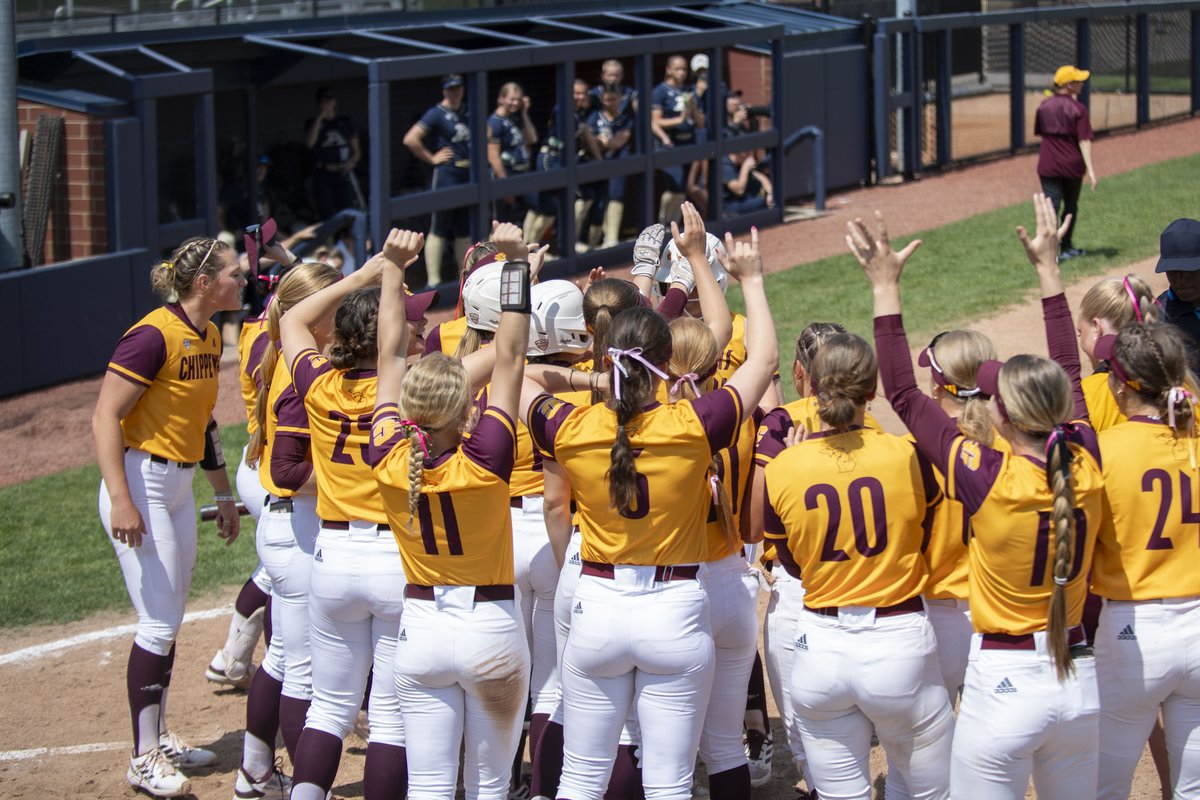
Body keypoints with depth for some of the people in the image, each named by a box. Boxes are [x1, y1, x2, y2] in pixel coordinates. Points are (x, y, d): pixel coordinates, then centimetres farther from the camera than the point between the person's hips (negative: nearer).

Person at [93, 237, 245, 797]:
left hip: (180, 487, 9)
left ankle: (158, 738, 26)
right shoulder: (155, 335, -19)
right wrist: (120, 499, -28)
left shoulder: (210, 337, 8)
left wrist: (224, 494, 24)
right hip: (141, 484, -9)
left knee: (169, 622, 14)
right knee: (160, 623, -8)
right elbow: (105, 417, -21)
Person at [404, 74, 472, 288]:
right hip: (446, 175, -7)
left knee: (464, 231, 14)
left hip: (468, 176, 7)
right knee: (438, 230, -7)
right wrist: (431, 158, -12)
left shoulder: (468, 113, 12)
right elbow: (410, 139, -17)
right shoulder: (437, 114, -8)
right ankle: (433, 281, -8)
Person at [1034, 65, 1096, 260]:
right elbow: (1084, 140, -16)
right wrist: (1090, 168, -18)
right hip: (1073, 165, -2)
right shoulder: (1078, 108, -11)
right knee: (1070, 207, 17)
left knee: (1051, 206, -5)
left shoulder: (1044, 106, 1)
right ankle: (1066, 247, 29)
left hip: (1048, 165, 2)